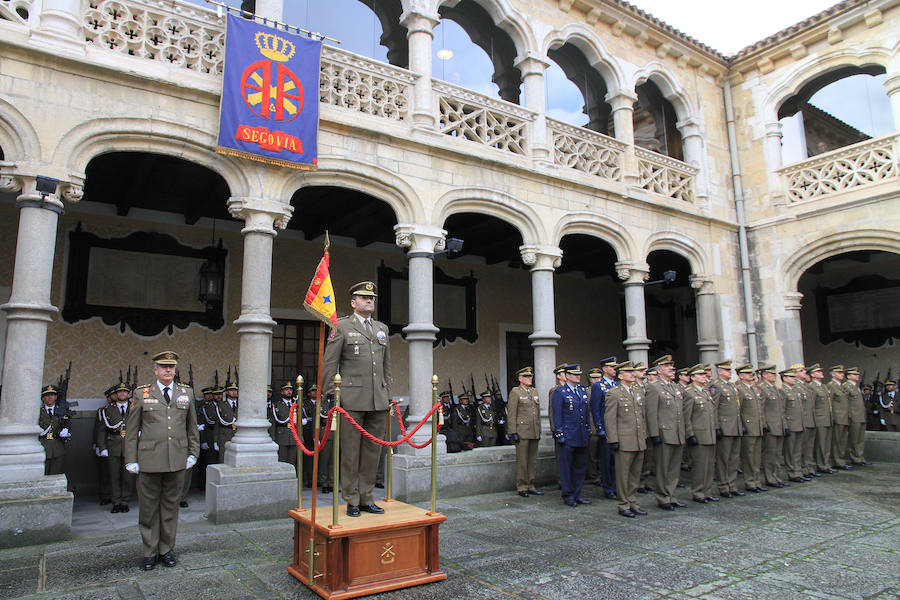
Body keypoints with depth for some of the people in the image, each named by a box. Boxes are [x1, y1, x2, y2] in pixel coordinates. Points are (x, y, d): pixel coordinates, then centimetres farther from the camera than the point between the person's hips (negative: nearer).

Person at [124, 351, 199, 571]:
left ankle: (166, 549, 24)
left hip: (177, 461, 2)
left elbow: (192, 427, 14)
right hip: (149, 461, -2)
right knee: (149, 507, 7)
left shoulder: (186, 392, 8)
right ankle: (150, 552, 22)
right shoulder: (142, 393, 1)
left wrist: (193, 453, 8)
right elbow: (131, 429, 3)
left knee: (171, 506, 11)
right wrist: (131, 460, -1)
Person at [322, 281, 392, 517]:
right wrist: (332, 396, -7)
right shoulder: (341, 327, 2)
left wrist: (388, 395, 15)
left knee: (372, 450, 9)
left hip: (378, 401, 5)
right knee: (350, 451, 1)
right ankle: (352, 501, 13)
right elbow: (329, 364, -1)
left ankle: (366, 498, 19)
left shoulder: (382, 328, 17)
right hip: (352, 400, -5)